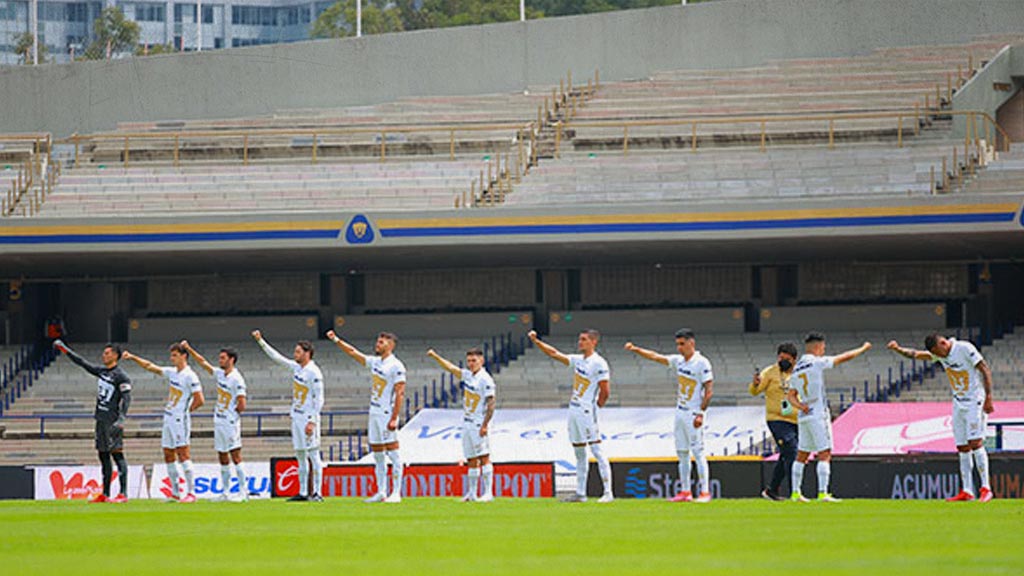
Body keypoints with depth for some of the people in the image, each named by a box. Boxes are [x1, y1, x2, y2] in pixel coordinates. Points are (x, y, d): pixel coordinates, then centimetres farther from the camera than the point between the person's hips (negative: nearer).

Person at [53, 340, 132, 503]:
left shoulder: (121, 376, -9)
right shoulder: (101, 371, 14)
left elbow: (127, 398, -16)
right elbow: (82, 363, 24)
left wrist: (121, 419, -27)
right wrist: (64, 349, 26)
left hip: (112, 421, -9)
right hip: (101, 420, 9)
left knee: (117, 454, -11)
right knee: (103, 456, 9)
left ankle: (123, 494, -14)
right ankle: (105, 494, 13)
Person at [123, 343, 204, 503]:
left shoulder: (189, 376, -12)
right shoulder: (172, 372, 13)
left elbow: (199, 400, -15)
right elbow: (150, 367, 22)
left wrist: (187, 410, -4)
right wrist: (132, 358, 18)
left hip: (180, 420, -9)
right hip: (168, 419, 9)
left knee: (184, 456, -10)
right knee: (168, 457, 8)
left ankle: (191, 493, -10)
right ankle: (175, 493, 13)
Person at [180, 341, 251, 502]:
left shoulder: (236, 379, -14)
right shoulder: (220, 374, 10)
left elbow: (241, 405, -17)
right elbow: (203, 362, 21)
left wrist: (231, 412, -2)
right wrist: (189, 349, 17)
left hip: (230, 422, -8)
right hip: (218, 422, 8)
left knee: (236, 457, -9)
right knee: (223, 459, 9)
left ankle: (243, 491, -9)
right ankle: (225, 492, 13)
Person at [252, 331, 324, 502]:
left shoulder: (314, 372, -13)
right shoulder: (297, 367, 11)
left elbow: (319, 400, -15)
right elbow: (276, 357, 22)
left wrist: (312, 422, -20)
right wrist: (261, 341, 21)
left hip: (308, 417, -9)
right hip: (296, 416, 9)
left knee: (313, 455, -8)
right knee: (300, 456, 9)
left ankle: (317, 493, -8)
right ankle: (303, 492, 12)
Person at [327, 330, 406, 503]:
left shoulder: (396, 366, -11)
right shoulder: (375, 362, 14)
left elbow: (400, 393, -16)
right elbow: (353, 352, 25)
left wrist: (394, 418, -21)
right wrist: (336, 340, 20)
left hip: (387, 414, -9)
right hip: (374, 413, 9)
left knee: (393, 453, -7)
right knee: (377, 455, 9)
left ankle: (396, 493, -8)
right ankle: (381, 492, 13)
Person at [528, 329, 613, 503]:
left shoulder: (599, 363, -10)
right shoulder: (578, 360, 13)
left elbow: (605, 391, -12)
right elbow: (554, 353, 18)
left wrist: (595, 407, -4)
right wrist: (536, 341, 11)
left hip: (587, 412, -8)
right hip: (573, 410, 8)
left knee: (597, 451, -10)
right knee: (579, 454, 11)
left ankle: (608, 493, -10)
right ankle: (580, 493, 14)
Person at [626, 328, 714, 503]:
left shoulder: (702, 363, -11)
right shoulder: (678, 361, 10)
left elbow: (709, 390, -14)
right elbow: (655, 357, 12)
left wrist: (701, 414, -20)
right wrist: (635, 349, 0)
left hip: (694, 414, -8)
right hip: (680, 412, 8)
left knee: (698, 453, -10)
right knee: (682, 453, 8)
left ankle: (705, 492, -10)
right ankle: (686, 491, 12)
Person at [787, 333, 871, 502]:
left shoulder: (796, 369, 12)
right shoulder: (817, 362, -9)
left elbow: (791, 395, 13)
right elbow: (845, 358, -4)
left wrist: (800, 405, -5)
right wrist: (863, 349, 10)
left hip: (804, 417, 7)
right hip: (818, 415, -7)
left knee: (801, 455, 12)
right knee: (825, 454, -7)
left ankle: (795, 493, 12)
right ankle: (823, 493, -15)